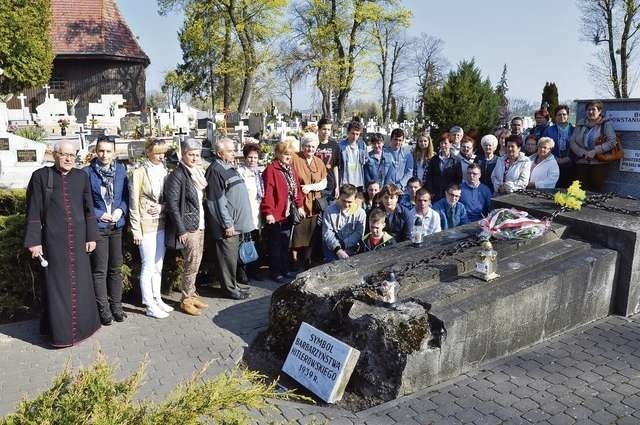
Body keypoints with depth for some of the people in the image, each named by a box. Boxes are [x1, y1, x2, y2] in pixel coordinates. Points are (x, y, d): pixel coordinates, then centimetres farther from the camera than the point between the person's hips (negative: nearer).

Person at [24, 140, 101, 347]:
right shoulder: (41, 176, -3)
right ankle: (59, 329, 17)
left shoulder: (81, 177, 5)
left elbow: (89, 208, 8)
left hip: (78, 239, 3)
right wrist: (34, 241, -6)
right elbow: (33, 212, -3)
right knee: (56, 283, 5)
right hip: (53, 240, -3)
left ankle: (82, 323, 27)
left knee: (80, 282, 11)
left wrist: (91, 236, 4)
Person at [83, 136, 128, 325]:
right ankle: (103, 308, 12)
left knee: (115, 267, 12)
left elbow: (127, 195, 8)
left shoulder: (121, 170, 3)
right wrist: (99, 214, -13)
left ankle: (116, 305, 24)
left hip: (117, 226, 4)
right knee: (100, 270, 1)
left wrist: (121, 210, -8)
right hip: (97, 227, -3)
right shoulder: (87, 172, -7)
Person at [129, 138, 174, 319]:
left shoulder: (164, 171, 8)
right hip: (146, 226, -6)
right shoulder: (139, 173, -8)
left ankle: (157, 299, 26)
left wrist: (162, 207, -7)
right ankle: (150, 306, 9)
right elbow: (133, 204, -8)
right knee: (148, 266, 0)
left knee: (158, 265, 14)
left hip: (161, 224, 6)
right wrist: (136, 230, -11)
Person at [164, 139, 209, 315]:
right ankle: (186, 300, 9)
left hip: (199, 224, 7)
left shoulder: (198, 173, 12)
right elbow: (172, 204, -15)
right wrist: (181, 230, -17)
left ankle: (191, 294, 25)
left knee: (195, 263, 12)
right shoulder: (177, 175, -12)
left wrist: (203, 222, 12)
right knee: (192, 263, -4)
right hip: (187, 226, -7)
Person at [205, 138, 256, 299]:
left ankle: (233, 282, 28)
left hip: (236, 221, 9)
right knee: (228, 256, 0)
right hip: (227, 224, -9)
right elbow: (218, 201, -19)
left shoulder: (230, 168, 14)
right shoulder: (215, 171, -16)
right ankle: (230, 288, 9)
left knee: (233, 254, 17)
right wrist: (227, 224, -19)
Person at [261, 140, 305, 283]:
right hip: (275, 215, -8)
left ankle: (285, 269, 30)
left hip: (288, 213, 8)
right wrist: (268, 212, -22)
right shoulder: (271, 169, -15)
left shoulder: (290, 168, 11)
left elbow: (296, 188, 15)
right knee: (275, 245, 4)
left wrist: (299, 205, 10)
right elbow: (268, 192, -20)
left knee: (285, 244, 18)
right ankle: (275, 272, 15)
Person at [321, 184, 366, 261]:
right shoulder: (329, 211, -4)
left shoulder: (360, 213, 0)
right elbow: (327, 233, -9)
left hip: (351, 248, 1)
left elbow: (359, 233, -3)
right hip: (332, 248, -1)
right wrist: (338, 250, -22)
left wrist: (344, 244, -17)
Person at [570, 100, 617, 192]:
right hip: (581, 162, 3)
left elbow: (612, 142, -8)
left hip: (599, 163, -3)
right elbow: (572, 142, 6)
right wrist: (583, 153, -9)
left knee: (596, 191, -4)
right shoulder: (580, 125, 13)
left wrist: (594, 151, -16)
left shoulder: (606, 124, 2)